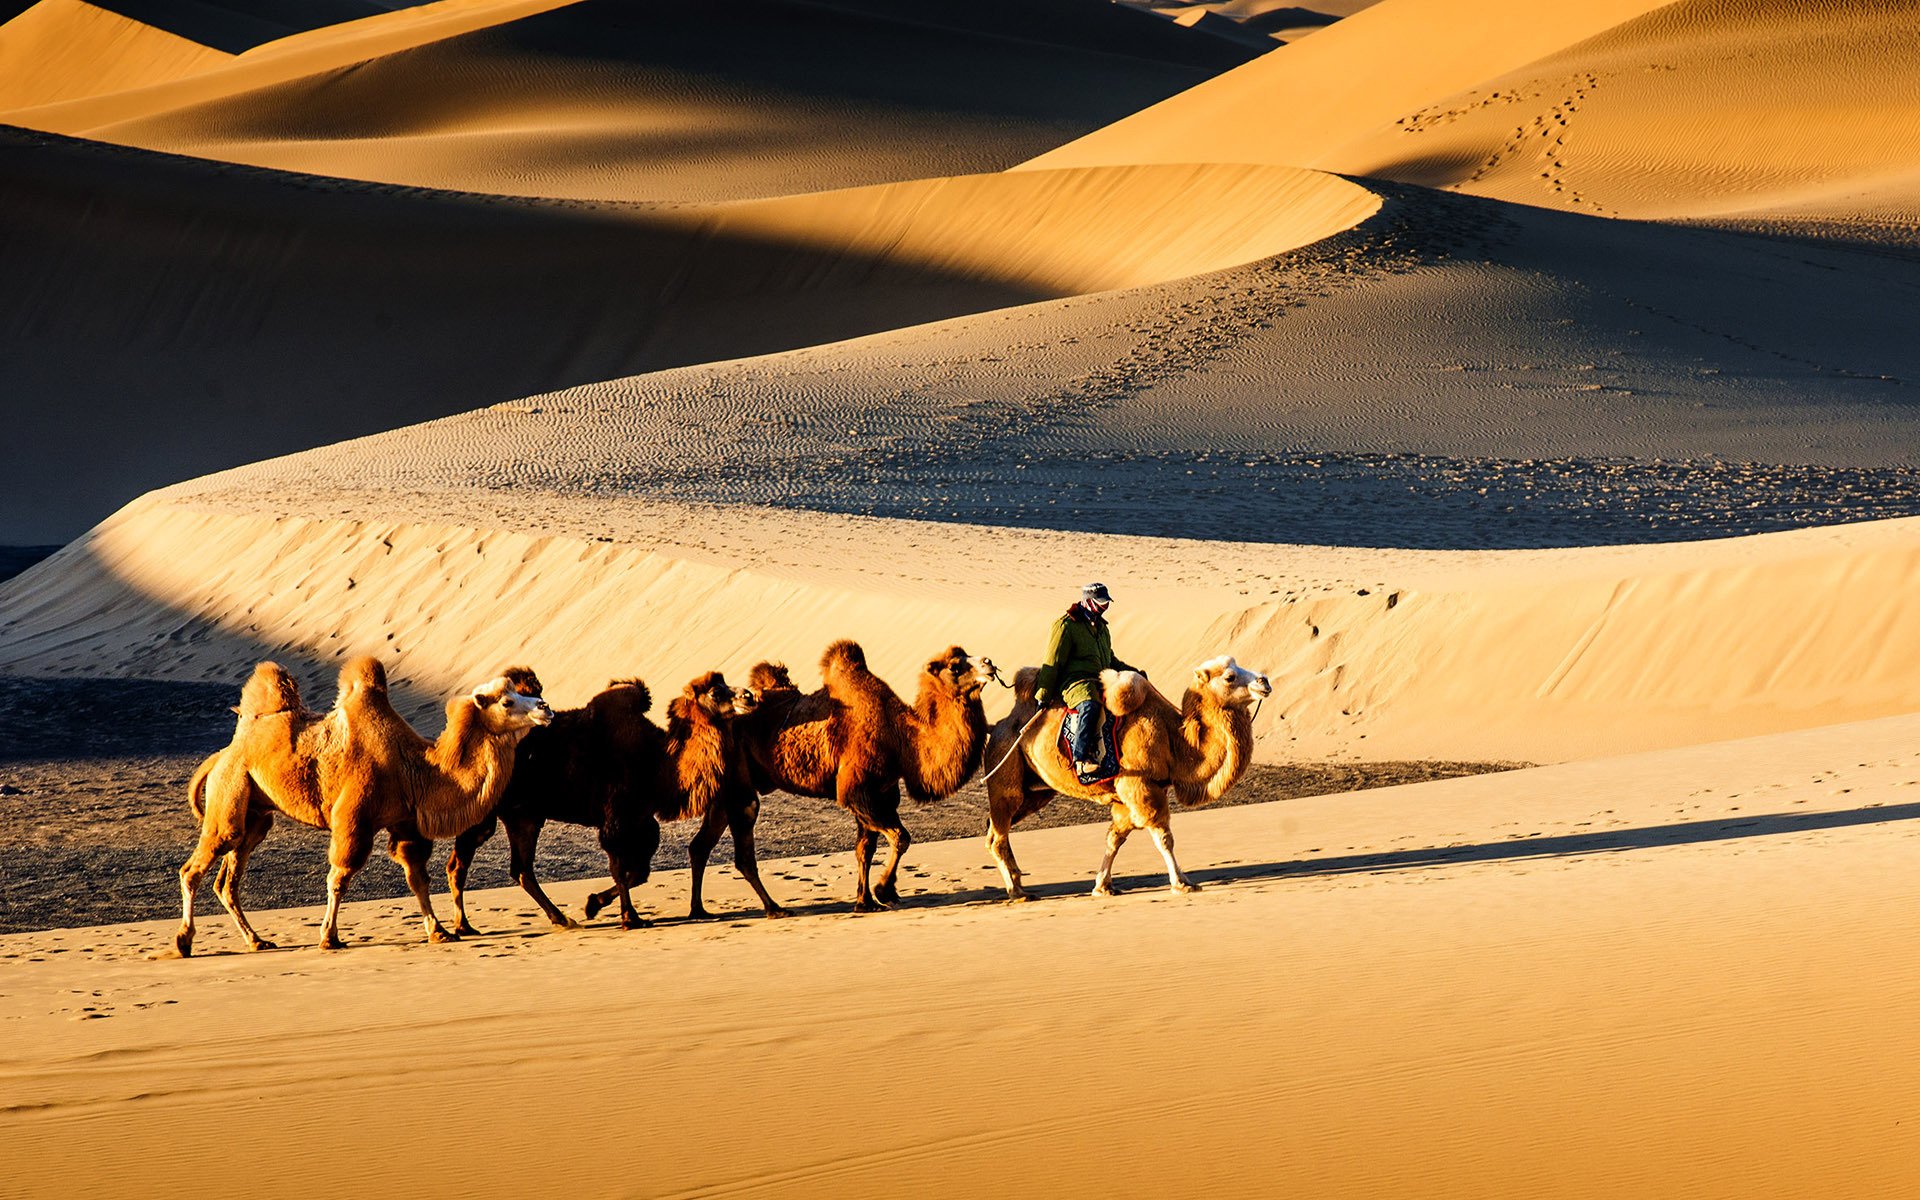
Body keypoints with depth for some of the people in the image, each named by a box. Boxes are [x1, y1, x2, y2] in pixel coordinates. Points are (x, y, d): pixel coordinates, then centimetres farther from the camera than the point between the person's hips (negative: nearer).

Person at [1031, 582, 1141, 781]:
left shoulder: (1101, 627, 25)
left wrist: (1133, 672, 24)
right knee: (1089, 706, -39)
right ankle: (1081, 762, -46)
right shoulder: (1066, 625, -2)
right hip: (1075, 681, -9)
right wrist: (1043, 695, -5)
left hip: (1101, 680, 9)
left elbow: (1110, 661, 38)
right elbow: (1052, 662, -3)